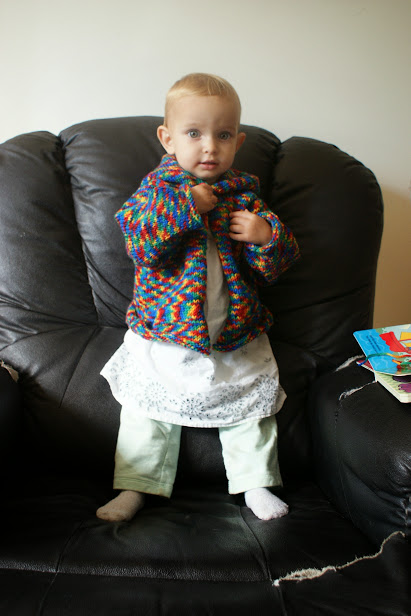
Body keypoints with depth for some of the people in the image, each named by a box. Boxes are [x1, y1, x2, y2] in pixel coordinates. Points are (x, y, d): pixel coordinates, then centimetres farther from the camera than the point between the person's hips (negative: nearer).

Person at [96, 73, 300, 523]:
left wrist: (267, 235, -20)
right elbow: (139, 244, -20)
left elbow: (277, 265, 2)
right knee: (147, 414, 6)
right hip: (162, 337, -1)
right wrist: (185, 206, -25)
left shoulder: (244, 194, 1)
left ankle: (256, 483, 30)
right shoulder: (156, 189, -3)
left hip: (236, 337, 2)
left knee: (251, 408, 10)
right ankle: (135, 488, 23)